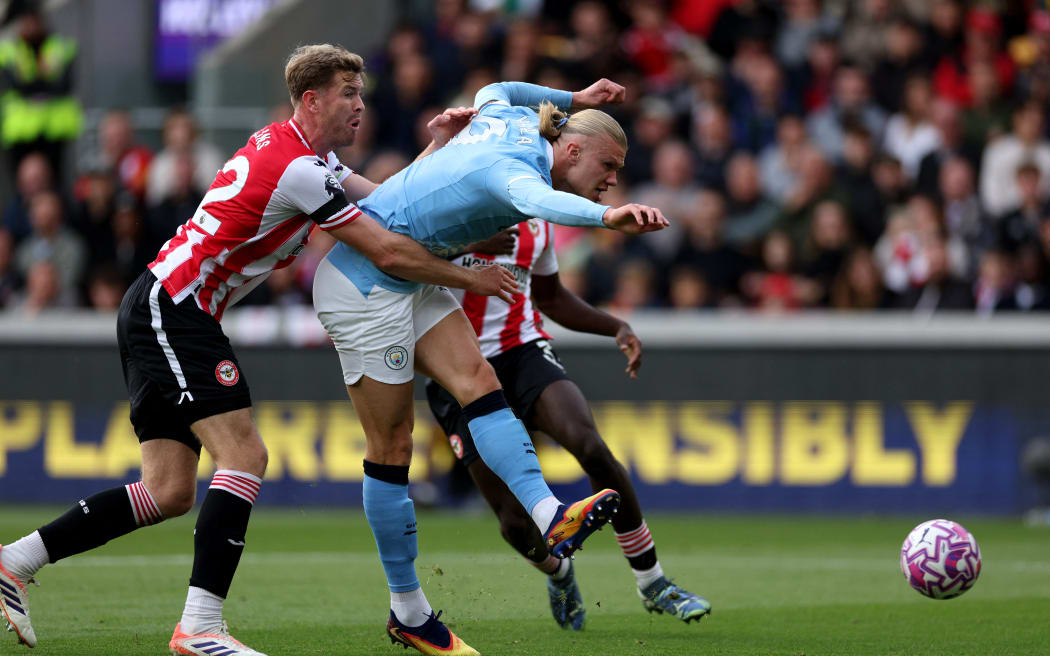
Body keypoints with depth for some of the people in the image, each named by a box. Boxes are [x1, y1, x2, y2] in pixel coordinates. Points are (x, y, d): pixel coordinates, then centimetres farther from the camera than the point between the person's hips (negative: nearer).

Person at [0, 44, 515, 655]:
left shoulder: (305, 154, 15)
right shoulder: (298, 168, -17)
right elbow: (387, 252, -16)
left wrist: (439, 146, 12)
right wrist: (469, 279, -4)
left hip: (158, 312, 10)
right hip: (173, 310, -10)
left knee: (170, 492, 6)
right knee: (244, 455, -17)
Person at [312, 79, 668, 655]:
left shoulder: (515, 122, 4)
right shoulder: (518, 166, -24)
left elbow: (490, 94, 30)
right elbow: (533, 199, -50)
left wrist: (572, 100, 39)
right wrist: (606, 217, -68)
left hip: (407, 278, 10)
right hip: (365, 288, -10)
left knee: (478, 383, -9)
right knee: (391, 447, -3)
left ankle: (548, 517, -26)